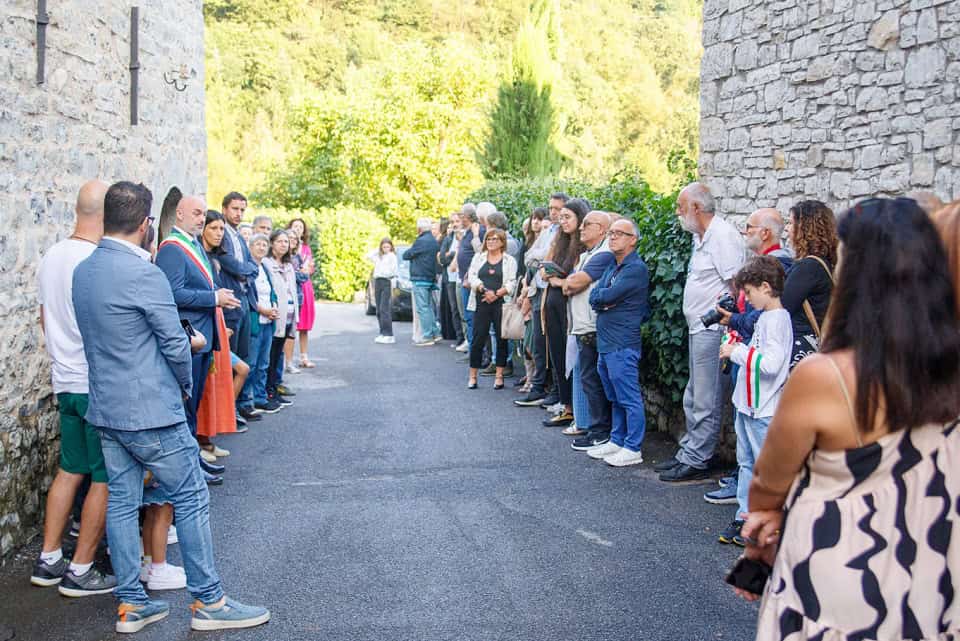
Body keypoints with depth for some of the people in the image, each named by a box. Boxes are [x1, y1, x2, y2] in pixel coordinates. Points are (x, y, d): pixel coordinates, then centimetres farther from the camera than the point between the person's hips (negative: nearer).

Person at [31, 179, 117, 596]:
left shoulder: (51, 257, 7)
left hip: (66, 381, 8)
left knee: (70, 470, 17)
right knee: (105, 479, 2)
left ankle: (48, 560, 21)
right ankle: (80, 571, 7)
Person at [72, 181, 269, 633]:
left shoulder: (82, 272, 6)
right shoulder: (143, 274, -19)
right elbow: (175, 344, -14)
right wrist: (186, 384, 5)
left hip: (105, 409, 8)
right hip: (151, 411, -8)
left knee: (121, 502, 12)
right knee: (191, 499, 2)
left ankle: (130, 604, 19)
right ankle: (207, 601, 8)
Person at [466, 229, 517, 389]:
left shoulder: (509, 260, 6)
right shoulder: (478, 258, 14)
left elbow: (511, 283, -3)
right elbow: (472, 277, 2)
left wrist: (496, 294, -15)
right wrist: (483, 289, -14)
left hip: (501, 304, -1)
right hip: (481, 304, 1)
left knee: (501, 339, 2)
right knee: (478, 339, -1)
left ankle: (499, 376, 11)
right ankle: (473, 376, 6)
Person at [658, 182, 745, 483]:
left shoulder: (723, 235, -15)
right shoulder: (701, 236, 17)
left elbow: (737, 284, -19)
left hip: (712, 330, -11)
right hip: (698, 328, 11)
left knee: (705, 401, -3)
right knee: (693, 399, 18)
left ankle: (695, 461, 3)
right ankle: (687, 453, 27)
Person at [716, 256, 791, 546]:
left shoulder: (777, 319, -17)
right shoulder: (765, 317, 13)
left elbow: (771, 363, -27)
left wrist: (738, 352, -18)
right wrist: (740, 348, 8)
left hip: (764, 409, -10)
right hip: (748, 403, 10)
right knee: (746, 462, 16)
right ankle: (745, 516, 25)